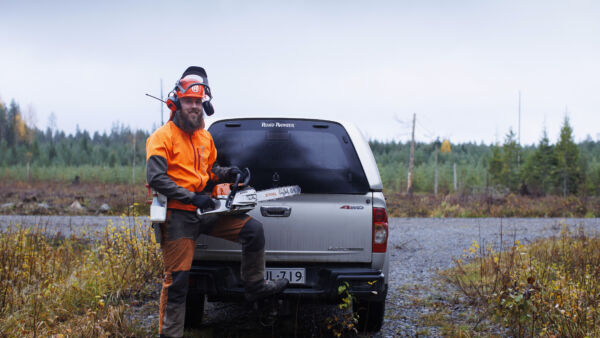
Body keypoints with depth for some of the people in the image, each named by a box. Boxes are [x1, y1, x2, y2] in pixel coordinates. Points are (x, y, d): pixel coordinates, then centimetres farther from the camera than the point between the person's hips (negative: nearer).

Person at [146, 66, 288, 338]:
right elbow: (155, 178, -19)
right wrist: (192, 197, -22)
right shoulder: (163, 137, -9)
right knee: (177, 279, -5)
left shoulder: (205, 137, 14)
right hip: (178, 216, -7)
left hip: (204, 212, 7)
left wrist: (227, 174, 5)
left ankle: (254, 286, 10)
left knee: (253, 229, -2)